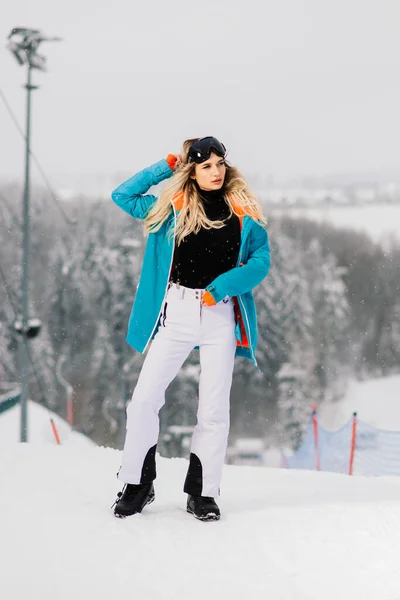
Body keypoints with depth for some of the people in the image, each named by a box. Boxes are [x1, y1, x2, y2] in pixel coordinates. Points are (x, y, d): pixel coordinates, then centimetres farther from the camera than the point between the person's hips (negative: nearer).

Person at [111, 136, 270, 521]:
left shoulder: (243, 214, 6)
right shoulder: (172, 208, 7)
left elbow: (261, 260, 3)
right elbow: (122, 195, 12)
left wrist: (223, 285, -13)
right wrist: (166, 168, 4)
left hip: (220, 315, 0)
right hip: (176, 312, 0)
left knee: (214, 408, 3)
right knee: (145, 399, -5)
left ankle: (203, 492, 12)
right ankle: (136, 485, 8)